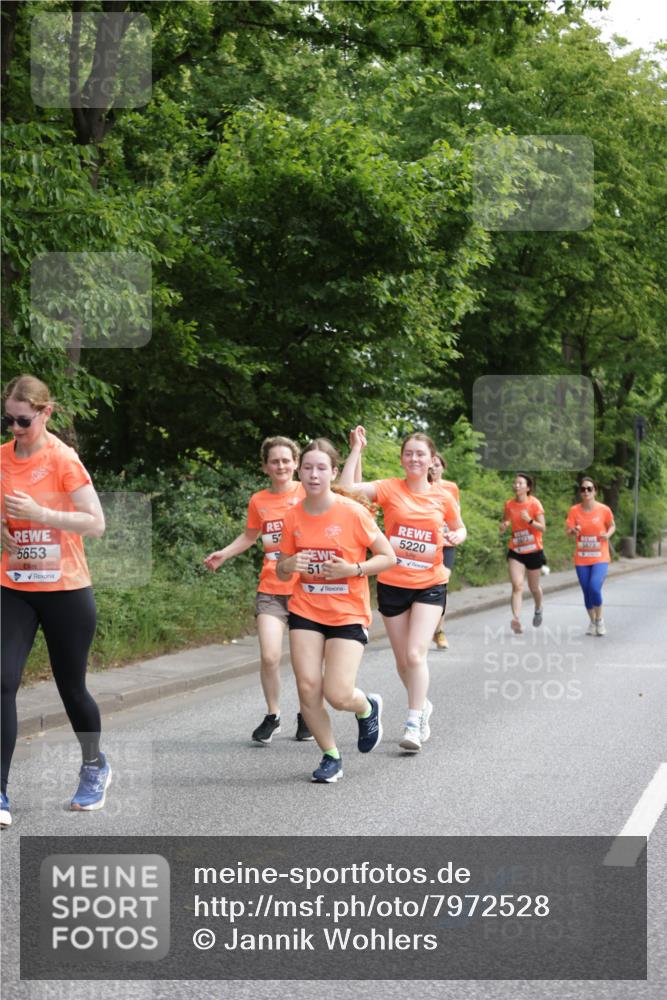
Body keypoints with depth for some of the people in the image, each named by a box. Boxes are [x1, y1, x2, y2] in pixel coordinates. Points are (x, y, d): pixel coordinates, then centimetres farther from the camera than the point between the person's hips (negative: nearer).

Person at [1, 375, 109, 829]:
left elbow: (96, 523, -14)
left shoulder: (63, 459, -12)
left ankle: (95, 767, 37)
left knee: (71, 687, 10)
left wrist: (40, 513, -23)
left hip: (66, 591, -3)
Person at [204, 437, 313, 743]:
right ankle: (272, 716, 11)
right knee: (269, 656, -10)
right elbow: (249, 536, 22)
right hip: (271, 589, 2)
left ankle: (306, 715, 26)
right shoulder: (258, 501, 6)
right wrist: (223, 554, 9)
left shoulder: (307, 493, -2)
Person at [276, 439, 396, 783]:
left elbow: (388, 557, -6)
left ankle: (368, 708, 25)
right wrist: (289, 565, -13)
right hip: (305, 611, 4)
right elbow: (281, 572, 11)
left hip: (348, 615, -4)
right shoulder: (294, 516, 1)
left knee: (338, 695, -12)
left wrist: (353, 569, -20)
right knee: (308, 688, -7)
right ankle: (331, 757, 14)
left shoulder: (352, 512, -12)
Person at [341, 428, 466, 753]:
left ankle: (414, 725, -10)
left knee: (416, 654, -15)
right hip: (392, 584, 1)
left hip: (429, 585, -1)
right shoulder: (390, 489, -5)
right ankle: (422, 705, 37)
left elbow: (460, 529, 17)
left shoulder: (442, 498, 0)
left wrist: (455, 537, -5)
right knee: (403, 660, 11)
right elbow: (347, 487, -19)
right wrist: (356, 449, -20)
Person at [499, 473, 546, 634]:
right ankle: (516, 620, -27)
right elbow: (504, 524, 14)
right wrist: (503, 527, -10)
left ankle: (538, 609, 46)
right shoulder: (509, 505, 0)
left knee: (533, 587, 14)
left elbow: (543, 528, -12)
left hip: (534, 551, -2)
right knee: (517, 585, -16)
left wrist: (529, 521, -29)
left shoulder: (534, 504, -10)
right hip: (516, 551, 2)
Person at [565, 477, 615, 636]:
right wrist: (573, 531, -29)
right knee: (587, 591, 7)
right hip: (581, 559, 2)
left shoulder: (604, 510, -6)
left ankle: (599, 619, 3)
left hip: (600, 558, -2)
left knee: (594, 588, -20)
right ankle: (592, 622, 28)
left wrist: (608, 534, -12)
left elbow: (612, 526, 9)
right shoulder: (574, 510, -3)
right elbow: (568, 530, -6)